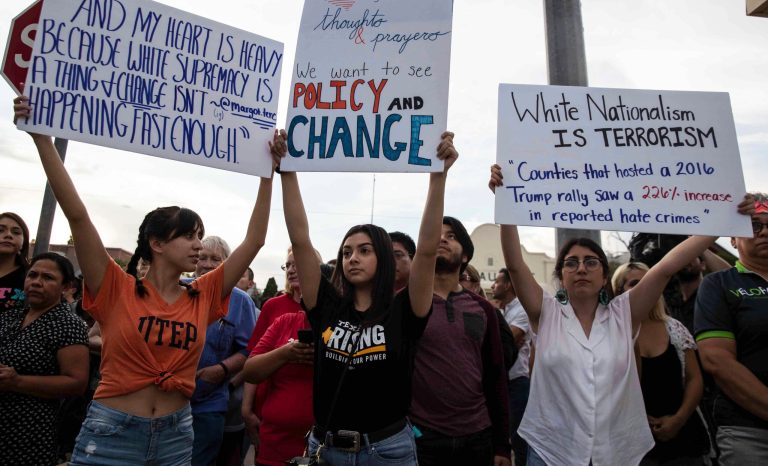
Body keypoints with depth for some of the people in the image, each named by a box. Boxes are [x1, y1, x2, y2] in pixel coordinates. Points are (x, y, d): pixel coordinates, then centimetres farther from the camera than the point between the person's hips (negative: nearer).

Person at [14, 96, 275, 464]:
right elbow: (77, 215, -15)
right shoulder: (117, 290, -8)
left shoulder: (203, 296, 0)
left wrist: (268, 174, -3)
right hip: (110, 433, -3)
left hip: (176, 436, 4)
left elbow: (254, 240, -1)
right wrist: (41, 137, -19)